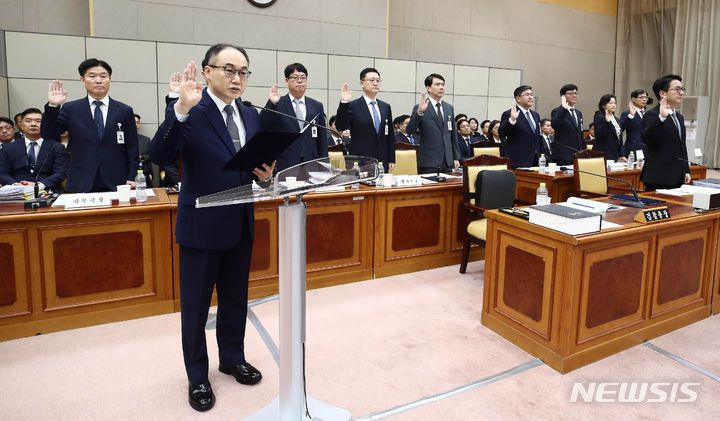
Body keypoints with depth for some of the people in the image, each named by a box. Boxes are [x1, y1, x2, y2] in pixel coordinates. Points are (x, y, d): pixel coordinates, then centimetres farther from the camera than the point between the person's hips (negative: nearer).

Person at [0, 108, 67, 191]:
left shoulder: (57, 148, 8)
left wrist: (40, 185, -18)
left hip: (47, 192, -1)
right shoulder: (8, 149, 15)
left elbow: (60, 173, -2)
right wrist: (15, 184, -13)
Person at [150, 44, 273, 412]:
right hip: (201, 225, -6)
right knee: (196, 304, 10)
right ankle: (197, 376, 28)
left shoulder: (251, 115, 7)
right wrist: (181, 109, -37)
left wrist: (265, 174, -8)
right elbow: (160, 157, -25)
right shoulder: (190, 112, -13)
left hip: (241, 224, 6)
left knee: (235, 298, 19)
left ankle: (233, 358, 40)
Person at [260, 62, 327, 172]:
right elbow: (262, 127, -9)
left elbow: (322, 139, 10)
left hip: (311, 165, 3)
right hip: (284, 166, -2)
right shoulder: (277, 105, 3)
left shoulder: (317, 106, 11)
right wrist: (272, 104, -20)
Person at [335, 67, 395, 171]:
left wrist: (391, 160, 10)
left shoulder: (386, 107, 11)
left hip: (382, 162, 4)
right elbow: (340, 127, -14)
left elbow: (390, 135, 13)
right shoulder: (353, 106, -2)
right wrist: (344, 103, -24)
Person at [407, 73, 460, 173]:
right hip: (428, 162, -5)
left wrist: (456, 157, 13)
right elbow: (410, 130, -14)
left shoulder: (449, 108, 12)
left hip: (448, 162, 5)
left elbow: (453, 134, 16)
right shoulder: (420, 108, -4)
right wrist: (419, 112, -28)